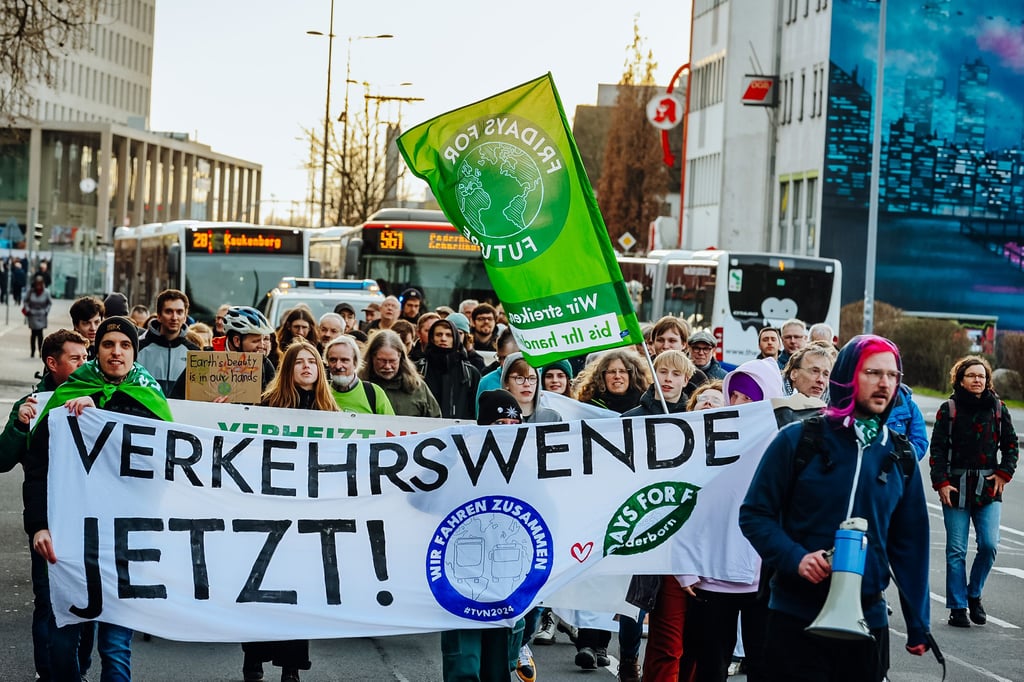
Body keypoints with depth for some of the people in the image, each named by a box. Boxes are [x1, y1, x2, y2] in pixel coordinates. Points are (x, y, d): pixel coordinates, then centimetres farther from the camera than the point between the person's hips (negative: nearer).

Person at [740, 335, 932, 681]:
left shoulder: (899, 456, 8)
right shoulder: (799, 440, -3)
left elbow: (909, 542, 12)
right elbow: (754, 514, -2)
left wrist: (917, 625, 11)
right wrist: (795, 557, -19)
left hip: (868, 621, 3)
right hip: (796, 618, -3)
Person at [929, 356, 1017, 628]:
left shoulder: (998, 408, 7)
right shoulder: (949, 409, 1)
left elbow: (1010, 444, 14)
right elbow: (937, 448, 0)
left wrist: (1004, 473, 1)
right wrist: (941, 482, -8)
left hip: (989, 487, 2)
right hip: (956, 488, -2)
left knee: (989, 545, -9)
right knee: (956, 550, -1)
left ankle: (974, 595, 14)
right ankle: (958, 607, 8)